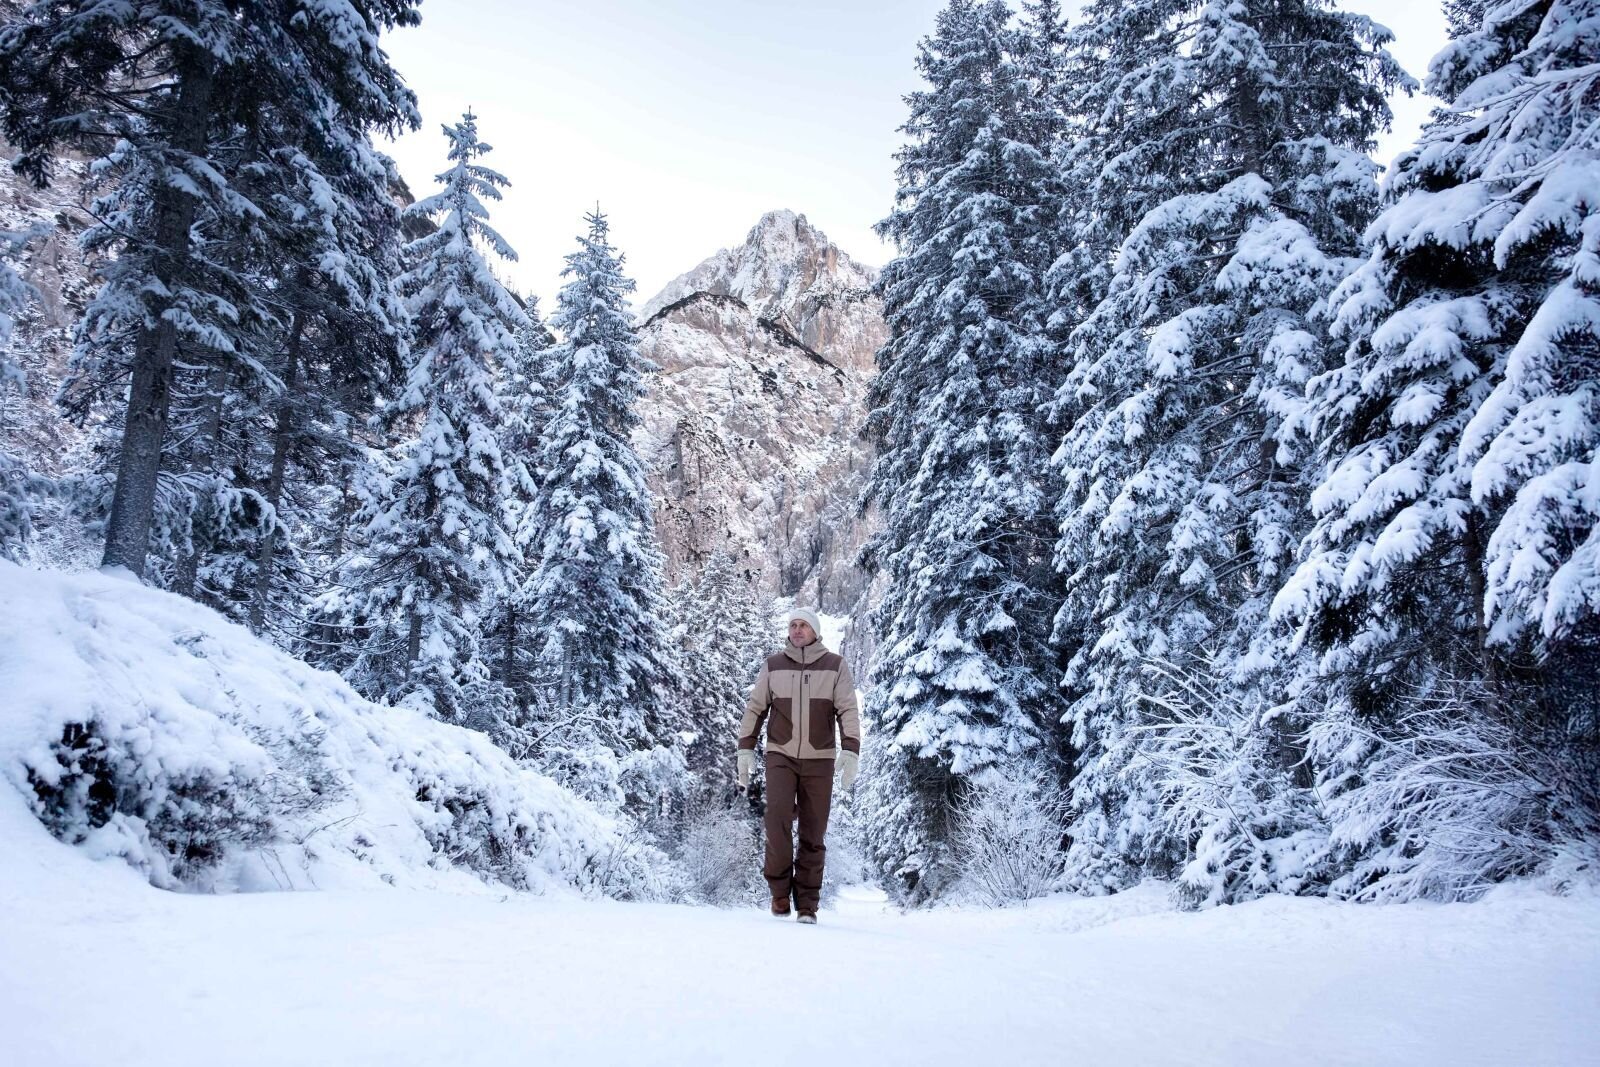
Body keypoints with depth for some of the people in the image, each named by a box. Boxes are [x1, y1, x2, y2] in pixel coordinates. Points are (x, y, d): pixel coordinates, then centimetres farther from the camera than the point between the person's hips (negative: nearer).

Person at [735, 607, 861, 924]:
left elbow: (848, 711, -1)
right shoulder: (773, 665, 7)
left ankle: (807, 904, 10)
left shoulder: (835, 666, 3)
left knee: (813, 833, 1)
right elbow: (755, 708, 10)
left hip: (819, 759, 0)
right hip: (780, 756, 0)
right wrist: (745, 749, 3)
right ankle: (780, 887, -5)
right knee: (778, 814, -21)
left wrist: (850, 751, -13)